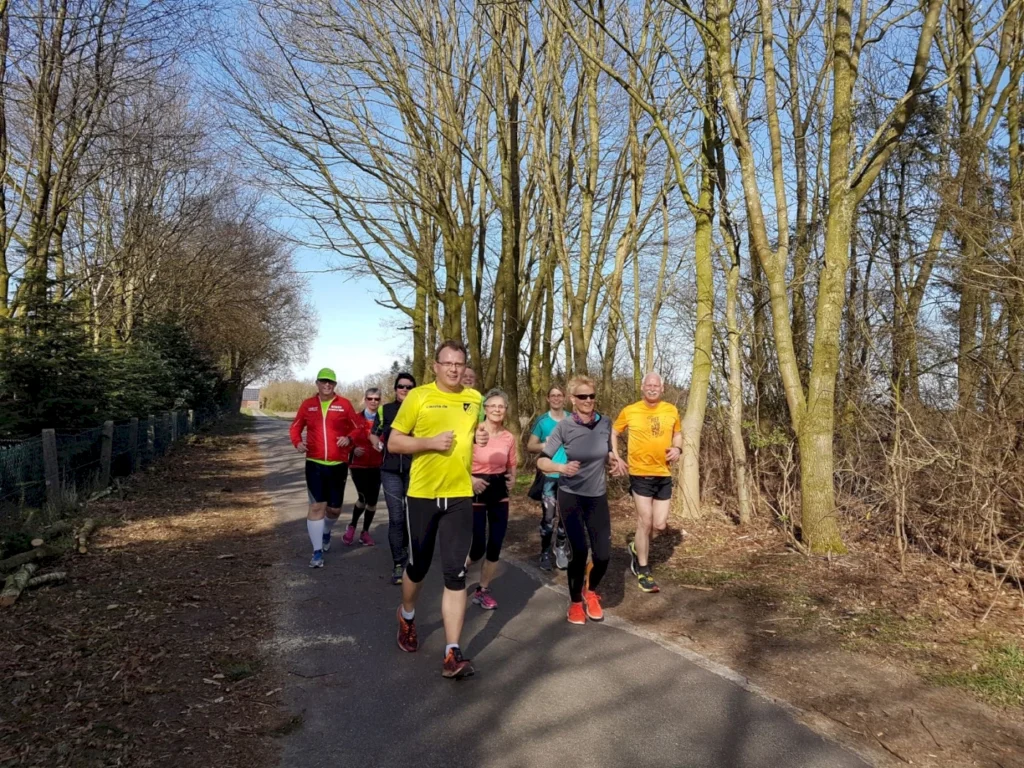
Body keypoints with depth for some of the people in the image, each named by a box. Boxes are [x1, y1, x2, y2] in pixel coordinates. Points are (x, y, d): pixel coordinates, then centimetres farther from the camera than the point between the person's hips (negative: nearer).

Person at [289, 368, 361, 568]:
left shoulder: (344, 404, -1)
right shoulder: (308, 404, 3)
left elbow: (357, 428, 2)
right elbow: (295, 427, 11)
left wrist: (349, 438, -18)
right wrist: (297, 442, -9)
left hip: (338, 464, 0)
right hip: (314, 463, 0)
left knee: (334, 508, 11)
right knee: (316, 506, -4)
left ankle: (326, 533, 45)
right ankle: (317, 553, 3)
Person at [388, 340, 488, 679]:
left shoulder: (474, 399, 6)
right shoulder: (418, 397, -6)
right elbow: (393, 443, -5)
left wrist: (481, 437, -2)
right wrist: (430, 441, -20)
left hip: (459, 496, 2)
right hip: (422, 494, -2)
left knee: (456, 573, -3)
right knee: (418, 565, 14)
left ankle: (452, 654, 2)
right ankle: (407, 616, 45)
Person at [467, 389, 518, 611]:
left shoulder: (509, 437, 2)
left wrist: (512, 478, -2)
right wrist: (470, 479, -23)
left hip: (500, 494, 5)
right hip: (476, 493, -4)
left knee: (495, 547, 6)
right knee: (478, 547, -2)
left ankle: (483, 590, 24)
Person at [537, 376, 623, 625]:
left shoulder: (605, 424, -5)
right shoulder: (564, 426, -14)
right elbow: (541, 461, -13)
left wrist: (612, 464, -9)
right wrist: (562, 468, -32)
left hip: (598, 497, 3)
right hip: (571, 497, -3)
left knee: (603, 555, -3)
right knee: (578, 552, -7)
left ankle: (591, 592, 29)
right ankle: (575, 602, 19)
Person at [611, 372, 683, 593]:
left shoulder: (672, 411, 2)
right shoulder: (629, 411, -5)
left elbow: (677, 434, 18)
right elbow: (613, 433, 9)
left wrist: (678, 448, -3)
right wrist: (616, 458, -2)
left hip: (664, 475, 3)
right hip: (640, 475, -3)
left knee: (660, 524, 4)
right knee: (645, 522, -1)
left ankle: (638, 548, 34)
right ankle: (643, 570, 15)